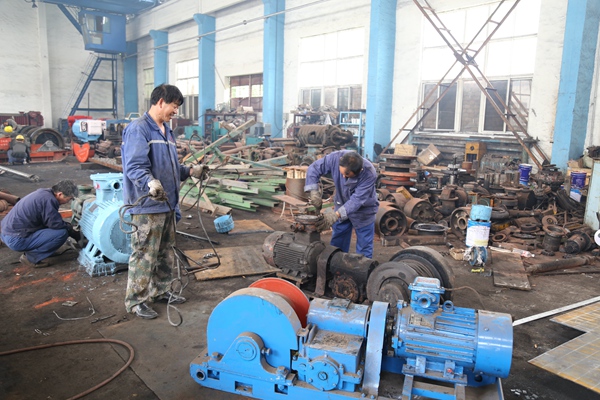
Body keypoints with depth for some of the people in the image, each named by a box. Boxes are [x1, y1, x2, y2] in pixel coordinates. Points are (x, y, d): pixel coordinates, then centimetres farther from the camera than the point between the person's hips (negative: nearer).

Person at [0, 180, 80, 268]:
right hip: (16, 240, -10)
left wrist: (69, 226, 15)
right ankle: (31, 256, -6)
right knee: (62, 233, -17)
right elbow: (56, 225, -16)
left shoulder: (43, 192, 7)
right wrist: (74, 233, -1)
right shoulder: (48, 199, -21)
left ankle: (30, 251, 13)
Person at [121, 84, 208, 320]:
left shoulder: (166, 131, 17)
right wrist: (150, 182, -40)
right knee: (144, 255, -2)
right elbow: (135, 167, -24)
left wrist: (191, 171, 9)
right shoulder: (138, 129, -13)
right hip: (147, 205, -9)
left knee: (166, 253, 18)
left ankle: (161, 291, 32)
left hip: (168, 204, 9)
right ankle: (136, 300, 12)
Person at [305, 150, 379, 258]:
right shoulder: (335, 157, -27)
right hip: (342, 205, 3)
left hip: (363, 209, -3)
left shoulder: (369, 173, -35)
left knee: (364, 248, 3)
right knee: (337, 244, 14)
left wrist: (335, 215, -46)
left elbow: (357, 199, -37)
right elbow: (313, 169, -16)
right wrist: (314, 192, -30)